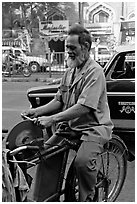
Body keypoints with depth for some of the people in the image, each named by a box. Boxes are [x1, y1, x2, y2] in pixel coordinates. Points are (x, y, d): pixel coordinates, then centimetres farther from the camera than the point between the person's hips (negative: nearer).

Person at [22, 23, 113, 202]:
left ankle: (87, 198, -5)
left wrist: (52, 119, -30)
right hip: (71, 126, 8)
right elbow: (59, 101, 13)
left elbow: (84, 107, -26)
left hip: (93, 127, -8)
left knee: (83, 160, -30)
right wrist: (37, 111, -4)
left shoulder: (94, 71, -15)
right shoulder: (70, 71, 13)